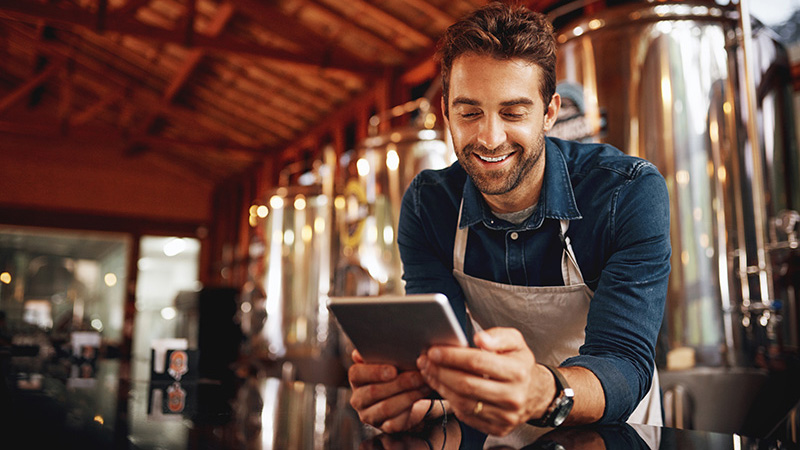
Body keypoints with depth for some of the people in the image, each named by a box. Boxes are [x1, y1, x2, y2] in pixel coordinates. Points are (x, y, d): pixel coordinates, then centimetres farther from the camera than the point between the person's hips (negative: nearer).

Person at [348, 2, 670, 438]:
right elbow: (439, 347, -15)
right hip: (497, 432, 2)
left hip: (611, 433, -1)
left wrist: (542, 394, -46)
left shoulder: (630, 192, -17)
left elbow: (625, 363, -25)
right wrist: (412, 391, -37)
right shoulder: (427, 203, -8)